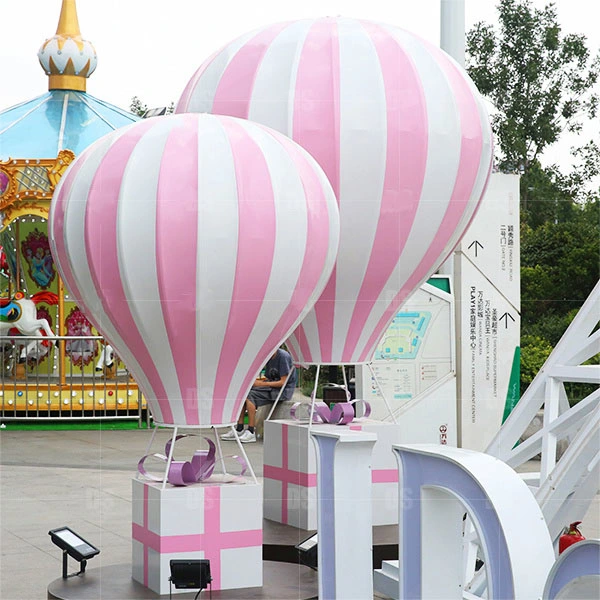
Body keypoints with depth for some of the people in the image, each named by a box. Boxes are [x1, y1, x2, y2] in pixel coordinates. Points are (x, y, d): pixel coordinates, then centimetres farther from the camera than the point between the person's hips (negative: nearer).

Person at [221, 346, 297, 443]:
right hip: (272, 388, 9)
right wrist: (257, 380, -4)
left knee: (250, 395, -24)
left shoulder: (283, 356, -15)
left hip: (284, 390, -9)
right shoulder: (269, 356, 12)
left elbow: (283, 382, -19)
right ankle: (239, 429, -10)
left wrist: (262, 383, -17)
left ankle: (251, 433, -23)